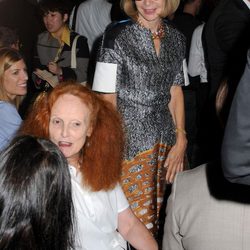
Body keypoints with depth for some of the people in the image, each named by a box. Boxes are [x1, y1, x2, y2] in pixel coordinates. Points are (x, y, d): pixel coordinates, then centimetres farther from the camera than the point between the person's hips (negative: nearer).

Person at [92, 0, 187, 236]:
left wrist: (180, 141, 6)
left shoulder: (176, 38, 8)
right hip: (131, 141, -4)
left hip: (165, 141, 5)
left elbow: (175, 92, 13)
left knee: (160, 220, 9)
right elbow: (107, 99, -6)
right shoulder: (118, 36, -7)